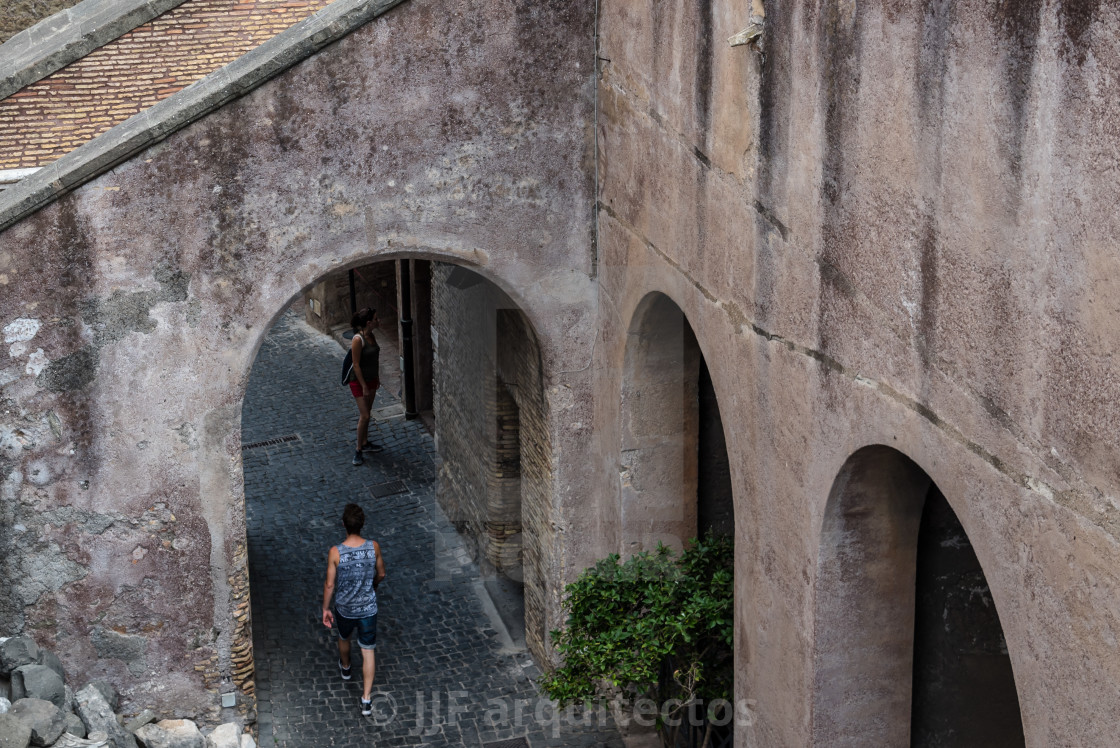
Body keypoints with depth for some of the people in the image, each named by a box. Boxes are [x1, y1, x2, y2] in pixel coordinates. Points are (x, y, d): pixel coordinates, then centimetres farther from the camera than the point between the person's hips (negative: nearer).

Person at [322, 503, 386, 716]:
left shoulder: (335, 552, -25)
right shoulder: (373, 547, -19)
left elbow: (330, 584, -15)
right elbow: (381, 574, -2)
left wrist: (325, 609, 1)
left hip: (344, 608, 0)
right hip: (368, 608, 0)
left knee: (344, 638, 32)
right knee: (368, 651, 13)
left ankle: (345, 668, 61)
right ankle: (366, 699, 13)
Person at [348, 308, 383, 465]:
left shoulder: (371, 336, 2)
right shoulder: (358, 340, -24)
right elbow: (356, 365, -22)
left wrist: (377, 379, 18)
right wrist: (364, 386, -19)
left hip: (371, 380, 8)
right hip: (359, 381, -8)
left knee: (366, 414, 19)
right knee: (364, 416, -7)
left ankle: (365, 443, 32)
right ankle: (359, 451, 4)